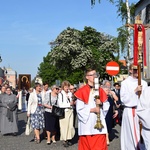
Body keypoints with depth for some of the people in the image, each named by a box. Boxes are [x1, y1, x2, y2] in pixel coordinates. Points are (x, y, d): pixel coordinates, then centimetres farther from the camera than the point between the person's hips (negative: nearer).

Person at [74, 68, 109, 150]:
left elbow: (106, 106, 12)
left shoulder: (100, 91, 12)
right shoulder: (82, 91, -5)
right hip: (87, 124, -4)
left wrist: (101, 103, -7)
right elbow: (79, 109, -8)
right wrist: (92, 110, -15)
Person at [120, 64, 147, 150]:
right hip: (130, 111, -3)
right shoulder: (125, 83, -4)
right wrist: (135, 91, -15)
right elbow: (123, 99, -8)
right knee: (132, 134, -2)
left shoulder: (144, 83, 8)